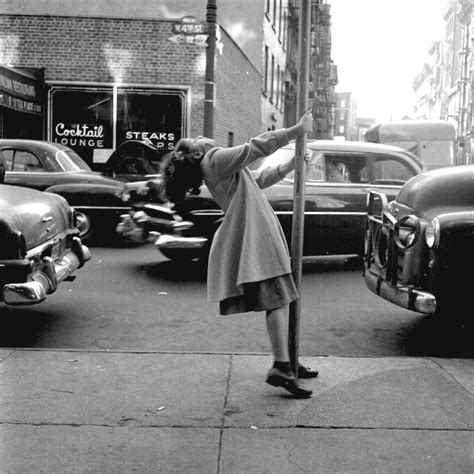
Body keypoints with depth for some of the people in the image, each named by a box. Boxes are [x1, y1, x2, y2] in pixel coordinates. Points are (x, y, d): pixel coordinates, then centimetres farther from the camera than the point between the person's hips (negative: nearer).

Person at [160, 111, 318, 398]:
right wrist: (298, 130, -8)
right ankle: (280, 369, -16)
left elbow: (257, 180, 28)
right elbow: (259, 146, -14)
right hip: (253, 236, -10)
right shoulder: (217, 159, -8)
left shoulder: (215, 166, 23)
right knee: (277, 298, -14)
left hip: (258, 235, 10)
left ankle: (286, 362, 16)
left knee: (280, 299, 10)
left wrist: (289, 167, 21)